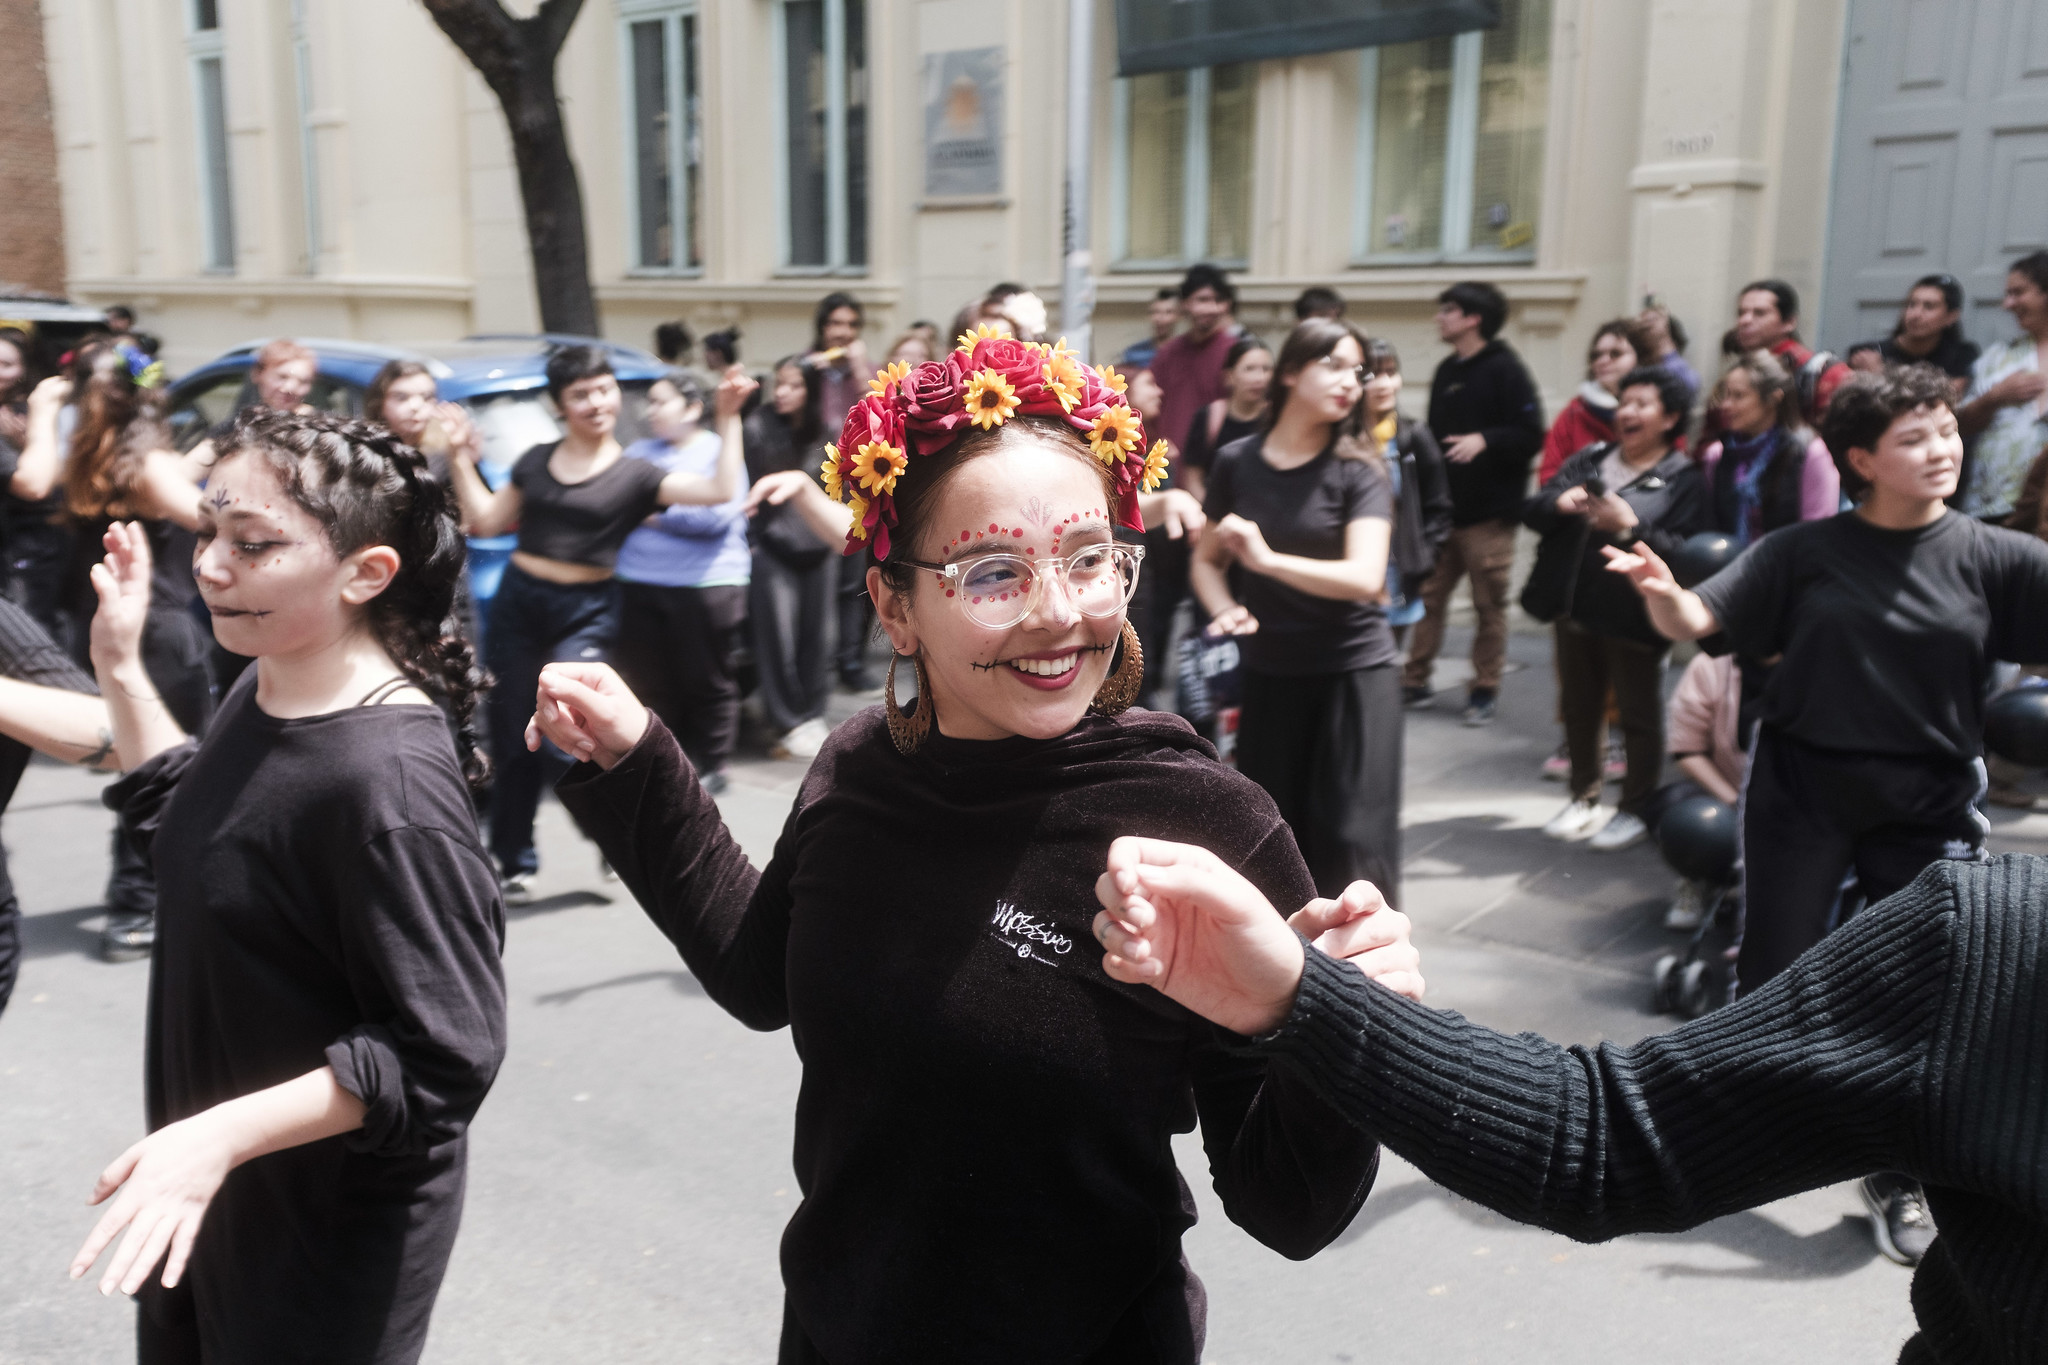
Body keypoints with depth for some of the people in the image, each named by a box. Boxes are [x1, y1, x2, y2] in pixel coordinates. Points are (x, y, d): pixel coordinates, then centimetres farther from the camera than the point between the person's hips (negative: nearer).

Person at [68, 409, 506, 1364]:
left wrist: (221, 1134, -30)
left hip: (333, 1227, -8)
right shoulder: (262, 692, -3)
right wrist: (120, 668, 9)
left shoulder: (388, 778, -30)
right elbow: (194, 837, 16)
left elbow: (445, 1055, -27)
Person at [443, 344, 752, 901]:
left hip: (586, 614, -4)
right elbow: (484, 521, 14)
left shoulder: (634, 475, -2)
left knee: (560, 740, -17)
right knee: (511, 741, 8)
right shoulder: (536, 462, 9)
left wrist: (728, 418, -17)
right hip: (517, 604, 4)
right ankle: (513, 860, 25)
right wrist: (462, 461, 8)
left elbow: (721, 490, -15)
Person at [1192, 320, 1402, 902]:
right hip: (1267, 672, 3)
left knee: (1348, 838, -2)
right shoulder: (1236, 461, 0)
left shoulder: (1359, 470, -9)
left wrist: (1267, 558, -29)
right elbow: (1207, 560, 11)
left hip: (1353, 671, -3)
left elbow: (1365, 578, -22)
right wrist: (1226, 611, -9)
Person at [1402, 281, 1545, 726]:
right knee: (1429, 595, 7)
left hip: (1488, 513, -6)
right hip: (1442, 507, 6)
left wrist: (1484, 440, -26)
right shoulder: (1446, 371, 14)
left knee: (1489, 604, 4)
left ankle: (1484, 690, 14)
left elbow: (1530, 435, -13)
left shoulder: (1505, 369, -8)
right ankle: (1416, 682, 14)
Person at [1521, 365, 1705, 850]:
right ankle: (1584, 798, 31)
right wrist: (1558, 503, -17)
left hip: (1632, 619, -5)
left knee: (1639, 716, 7)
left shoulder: (1683, 480, -6)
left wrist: (1629, 527, -27)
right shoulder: (1589, 460, 10)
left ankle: (1635, 810, 20)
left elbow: (1683, 552, -17)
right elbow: (1531, 511, 4)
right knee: (1579, 709, 16)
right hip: (1574, 609, 6)